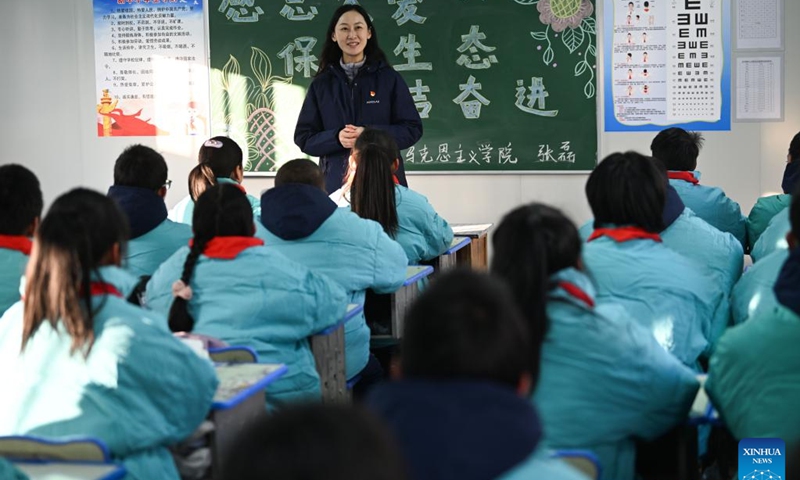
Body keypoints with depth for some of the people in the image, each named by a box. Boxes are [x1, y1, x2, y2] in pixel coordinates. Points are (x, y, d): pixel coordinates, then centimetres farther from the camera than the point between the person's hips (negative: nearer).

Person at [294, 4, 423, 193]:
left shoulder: (389, 78, 4)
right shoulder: (321, 84, 8)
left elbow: (413, 129, 1)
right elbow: (303, 137, 7)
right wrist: (336, 138, -13)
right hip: (337, 183, 1)